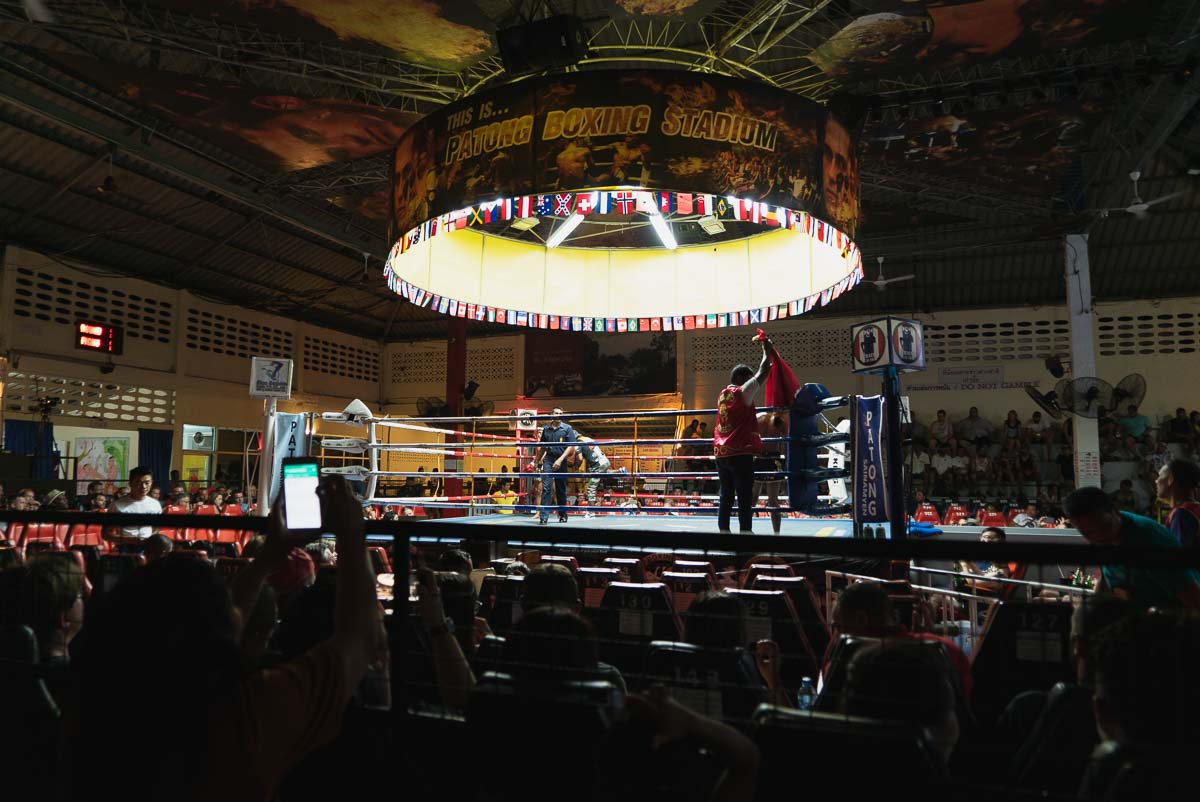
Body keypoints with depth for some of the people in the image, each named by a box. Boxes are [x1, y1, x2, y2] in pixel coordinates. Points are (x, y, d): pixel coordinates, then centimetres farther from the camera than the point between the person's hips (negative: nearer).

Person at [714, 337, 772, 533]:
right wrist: (766, 350, 9)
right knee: (745, 498, -5)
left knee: (726, 497, 9)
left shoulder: (722, 395, 16)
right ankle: (745, 533, -7)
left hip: (721, 453, 8)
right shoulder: (742, 392, -6)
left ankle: (724, 533, 9)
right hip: (740, 453, -8)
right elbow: (763, 373, -4)